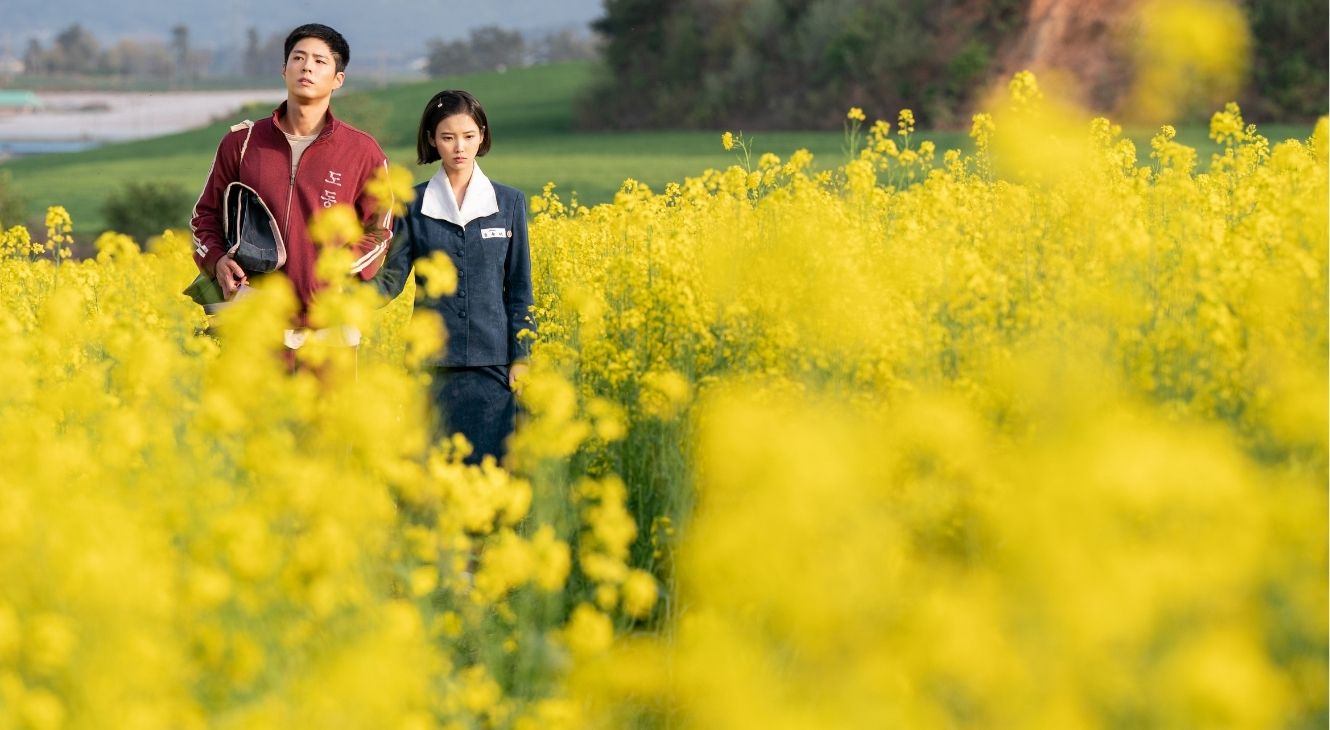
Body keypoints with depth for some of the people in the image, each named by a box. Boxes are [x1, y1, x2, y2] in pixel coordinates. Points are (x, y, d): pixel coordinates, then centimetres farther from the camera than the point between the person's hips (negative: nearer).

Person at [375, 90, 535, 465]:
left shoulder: (509, 202, 4)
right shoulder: (414, 204, 4)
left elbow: (519, 287, 6)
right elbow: (392, 279, 0)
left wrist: (521, 357, 0)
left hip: (492, 360, 0)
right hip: (434, 361, 0)